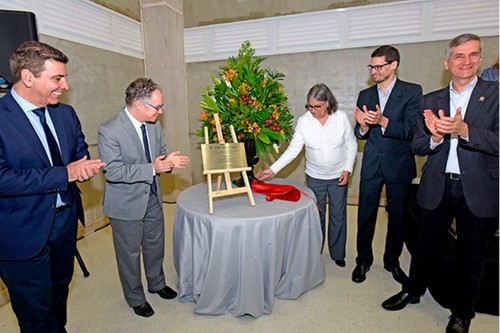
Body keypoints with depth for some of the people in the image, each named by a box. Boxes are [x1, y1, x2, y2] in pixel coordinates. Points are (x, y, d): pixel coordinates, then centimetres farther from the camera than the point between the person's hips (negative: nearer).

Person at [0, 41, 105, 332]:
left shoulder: (66, 113, 2)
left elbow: (81, 153, 9)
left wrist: (83, 166, -14)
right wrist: (64, 174, -27)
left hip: (66, 218, 6)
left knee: (60, 290, 27)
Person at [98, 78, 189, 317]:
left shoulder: (154, 125, -3)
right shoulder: (109, 131, -22)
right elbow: (112, 171, -25)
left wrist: (169, 161, -16)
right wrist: (152, 168, -30)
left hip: (152, 198, 6)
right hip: (126, 203, -6)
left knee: (155, 246, 22)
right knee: (130, 253, 14)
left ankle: (157, 284, 49)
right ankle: (135, 298, 39)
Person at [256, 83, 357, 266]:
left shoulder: (341, 118, -11)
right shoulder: (303, 121, -12)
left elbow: (351, 145, -2)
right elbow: (293, 150, -14)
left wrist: (347, 169, -9)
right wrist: (273, 169, -23)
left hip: (338, 176, 0)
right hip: (314, 177, 0)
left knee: (338, 215, 12)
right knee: (316, 215, 14)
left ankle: (337, 253, 34)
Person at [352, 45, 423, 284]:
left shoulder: (412, 92, -5)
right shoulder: (365, 95, 5)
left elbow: (411, 130, -14)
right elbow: (360, 134, 5)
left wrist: (383, 121, -27)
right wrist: (363, 126, -18)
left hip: (399, 165, -2)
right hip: (371, 165, 2)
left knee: (398, 217, 12)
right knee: (365, 215, 7)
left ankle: (392, 261, 33)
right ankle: (363, 260, 25)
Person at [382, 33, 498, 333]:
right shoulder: (431, 100, 4)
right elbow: (417, 146, 0)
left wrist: (464, 130, -27)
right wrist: (435, 137, -20)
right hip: (437, 187, 2)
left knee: (472, 257, 15)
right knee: (426, 245, 17)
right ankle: (413, 291, 41)